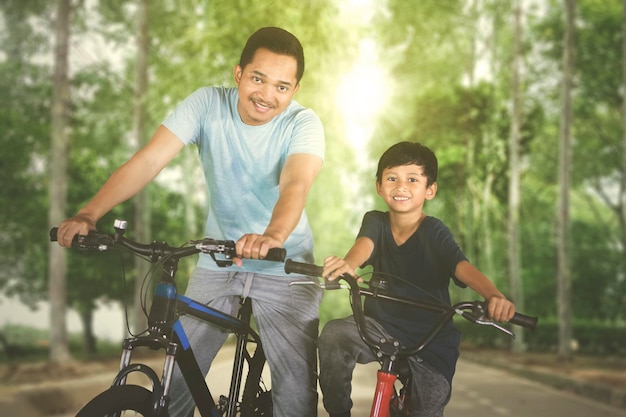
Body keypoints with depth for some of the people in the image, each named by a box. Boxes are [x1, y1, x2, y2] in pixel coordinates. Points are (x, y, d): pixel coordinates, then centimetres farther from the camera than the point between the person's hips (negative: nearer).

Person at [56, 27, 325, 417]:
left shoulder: (303, 123, -15)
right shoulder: (207, 104, -11)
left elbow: (295, 184, -34)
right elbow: (150, 159, -21)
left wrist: (272, 236, -56)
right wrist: (88, 214, -34)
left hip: (285, 268, -2)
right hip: (217, 262, 2)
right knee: (177, 378, 1)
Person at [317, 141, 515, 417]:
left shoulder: (434, 232, -12)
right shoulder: (375, 222, -2)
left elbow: (463, 267, -28)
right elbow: (365, 244, -24)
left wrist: (494, 296, -49)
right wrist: (348, 265, -49)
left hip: (431, 342, -2)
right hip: (381, 325, 2)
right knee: (333, 335, -25)